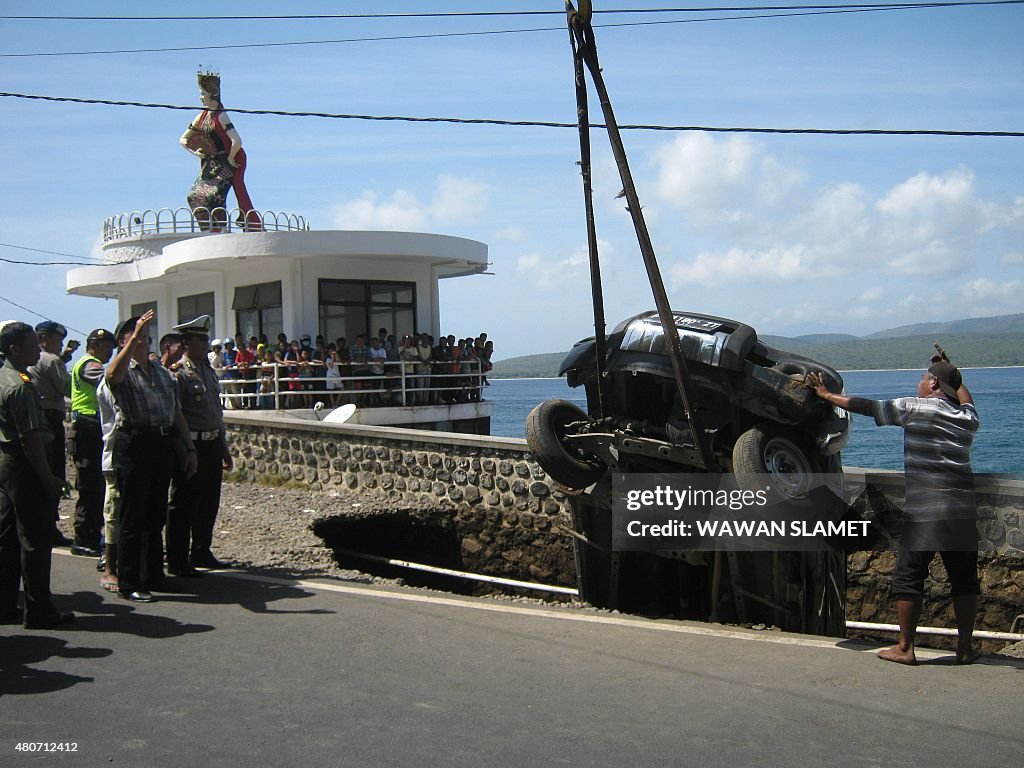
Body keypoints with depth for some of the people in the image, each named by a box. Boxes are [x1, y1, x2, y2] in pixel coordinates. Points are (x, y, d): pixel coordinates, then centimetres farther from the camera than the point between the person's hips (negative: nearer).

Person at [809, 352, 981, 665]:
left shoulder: (915, 408, -3)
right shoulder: (967, 418, 13)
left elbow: (868, 407, 3)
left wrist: (827, 395, 14)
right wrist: (953, 373, 44)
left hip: (924, 511, -5)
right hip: (963, 510, 5)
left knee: (908, 578, 3)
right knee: (964, 580, 12)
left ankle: (904, 648, 7)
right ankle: (966, 647, 16)